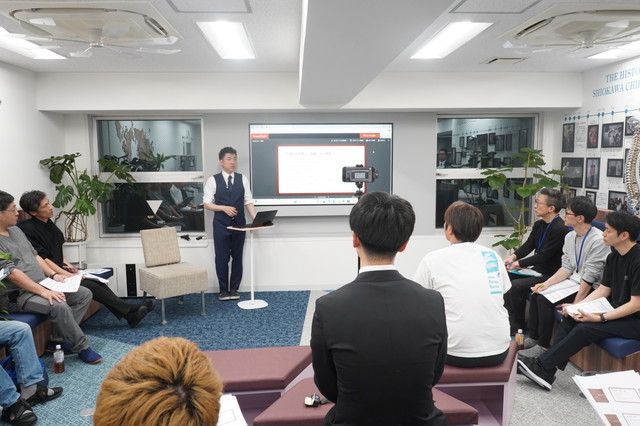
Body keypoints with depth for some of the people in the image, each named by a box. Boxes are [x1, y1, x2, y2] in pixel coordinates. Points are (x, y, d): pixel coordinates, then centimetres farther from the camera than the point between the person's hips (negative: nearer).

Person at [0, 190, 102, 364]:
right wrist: (43, 291, -28)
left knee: (84, 294, 1)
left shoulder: (16, 230, 12)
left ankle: (60, 338, -2)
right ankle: (82, 348, -13)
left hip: (41, 285, 10)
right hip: (16, 295, -10)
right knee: (59, 306, -32)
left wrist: (53, 275, 4)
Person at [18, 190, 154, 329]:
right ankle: (130, 310, -13)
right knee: (90, 286, -20)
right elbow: (42, 259, -19)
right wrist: (66, 275, -21)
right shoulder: (28, 230, -15)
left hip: (60, 269, 8)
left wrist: (67, 264, 5)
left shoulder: (48, 224, 12)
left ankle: (130, 315, -15)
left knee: (96, 281, -11)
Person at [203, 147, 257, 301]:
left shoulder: (243, 179, 4)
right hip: (221, 224, -2)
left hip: (239, 224, 2)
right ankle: (223, 290, 17)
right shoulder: (213, 180, -2)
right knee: (222, 258, 4)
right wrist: (224, 208, -16)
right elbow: (207, 203, -2)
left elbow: (248, 201, 2)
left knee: (237, 257, 8)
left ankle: (234, 289, 21)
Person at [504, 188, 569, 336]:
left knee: (517, 286, -23)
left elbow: (543, 256, -23)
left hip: (551, 275, -9)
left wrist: (518, 264, -23)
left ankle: (519, 328, -5)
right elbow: (528, 246, 6)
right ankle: (511, 323, 1)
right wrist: (514, 256, -13)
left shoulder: (560, 229, -21)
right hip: (537, 269, 9)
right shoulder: (539, 224, 8)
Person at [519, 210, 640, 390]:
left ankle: (542, 365, -13)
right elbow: (603, 289, 9)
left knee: (585, 328, -24)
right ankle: (547, 371, -12)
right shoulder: (613, 257, 6)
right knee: (569, 317, -8)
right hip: (617, 310, 9)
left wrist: (600, 318, -27)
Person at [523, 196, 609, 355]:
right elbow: (567, 268, 7)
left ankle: (543, 346, -6)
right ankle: (533, 338, 1)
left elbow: (589, 278, -22)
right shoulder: (570, 236, 6)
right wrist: (547, 283, -7)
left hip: (589, 289, -8)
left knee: (545, 300, -21)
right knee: (536, 295, -8)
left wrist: (575, 304, -21)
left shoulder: (598, 240, -21)